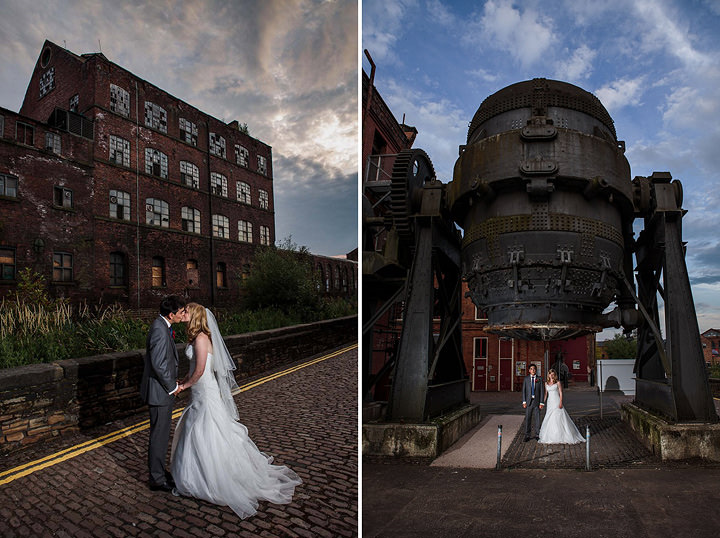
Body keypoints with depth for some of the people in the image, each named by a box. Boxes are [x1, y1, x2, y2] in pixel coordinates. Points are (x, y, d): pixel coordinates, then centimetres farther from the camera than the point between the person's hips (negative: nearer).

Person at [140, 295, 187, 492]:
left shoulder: (163, 326, 8)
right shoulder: (159, 330, -24)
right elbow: (158, 365, -26)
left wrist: (173, 381, 12)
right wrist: (172, 386, -14)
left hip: (164, 388, 10)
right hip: (160, 391, -10)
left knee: (162, 433, 21)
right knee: (159, 435, 3)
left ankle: (159, 471, 36)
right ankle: (157, 479, 17)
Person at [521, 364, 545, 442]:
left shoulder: (539, 379, 3)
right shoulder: (526, 378, 4)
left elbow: (542, 391, 2)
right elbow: (524, 390, 4)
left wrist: (541, 403, -3)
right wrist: (524, 402, -3)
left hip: (536, 401, 0)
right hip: (528, 401, 0)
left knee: (537, 418, 5)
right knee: (527, 418, 2)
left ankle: (537, 435, 18)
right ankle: (527, 435, 9)